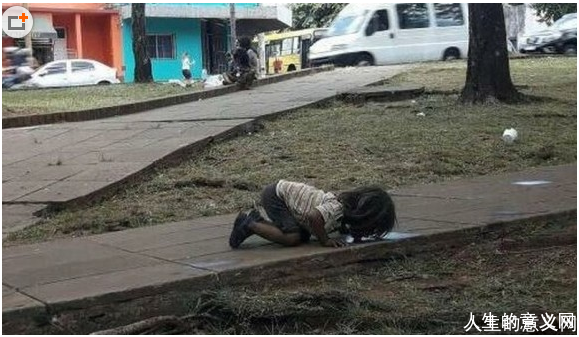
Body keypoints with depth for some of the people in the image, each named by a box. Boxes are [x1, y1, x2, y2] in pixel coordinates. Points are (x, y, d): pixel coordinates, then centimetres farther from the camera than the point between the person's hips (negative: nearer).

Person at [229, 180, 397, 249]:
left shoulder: (347, 202, -2)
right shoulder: (336, 208, -28)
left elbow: (339, 226, 16)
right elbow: (314, 216, -44)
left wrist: (349, 231, -5)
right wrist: (325, 241, -28)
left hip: (283, 190, 9)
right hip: (275, 195, -9)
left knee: (304, 237, 7)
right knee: (293, 237, -20)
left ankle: (258, 219, 18)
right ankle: (250, 225, -4)